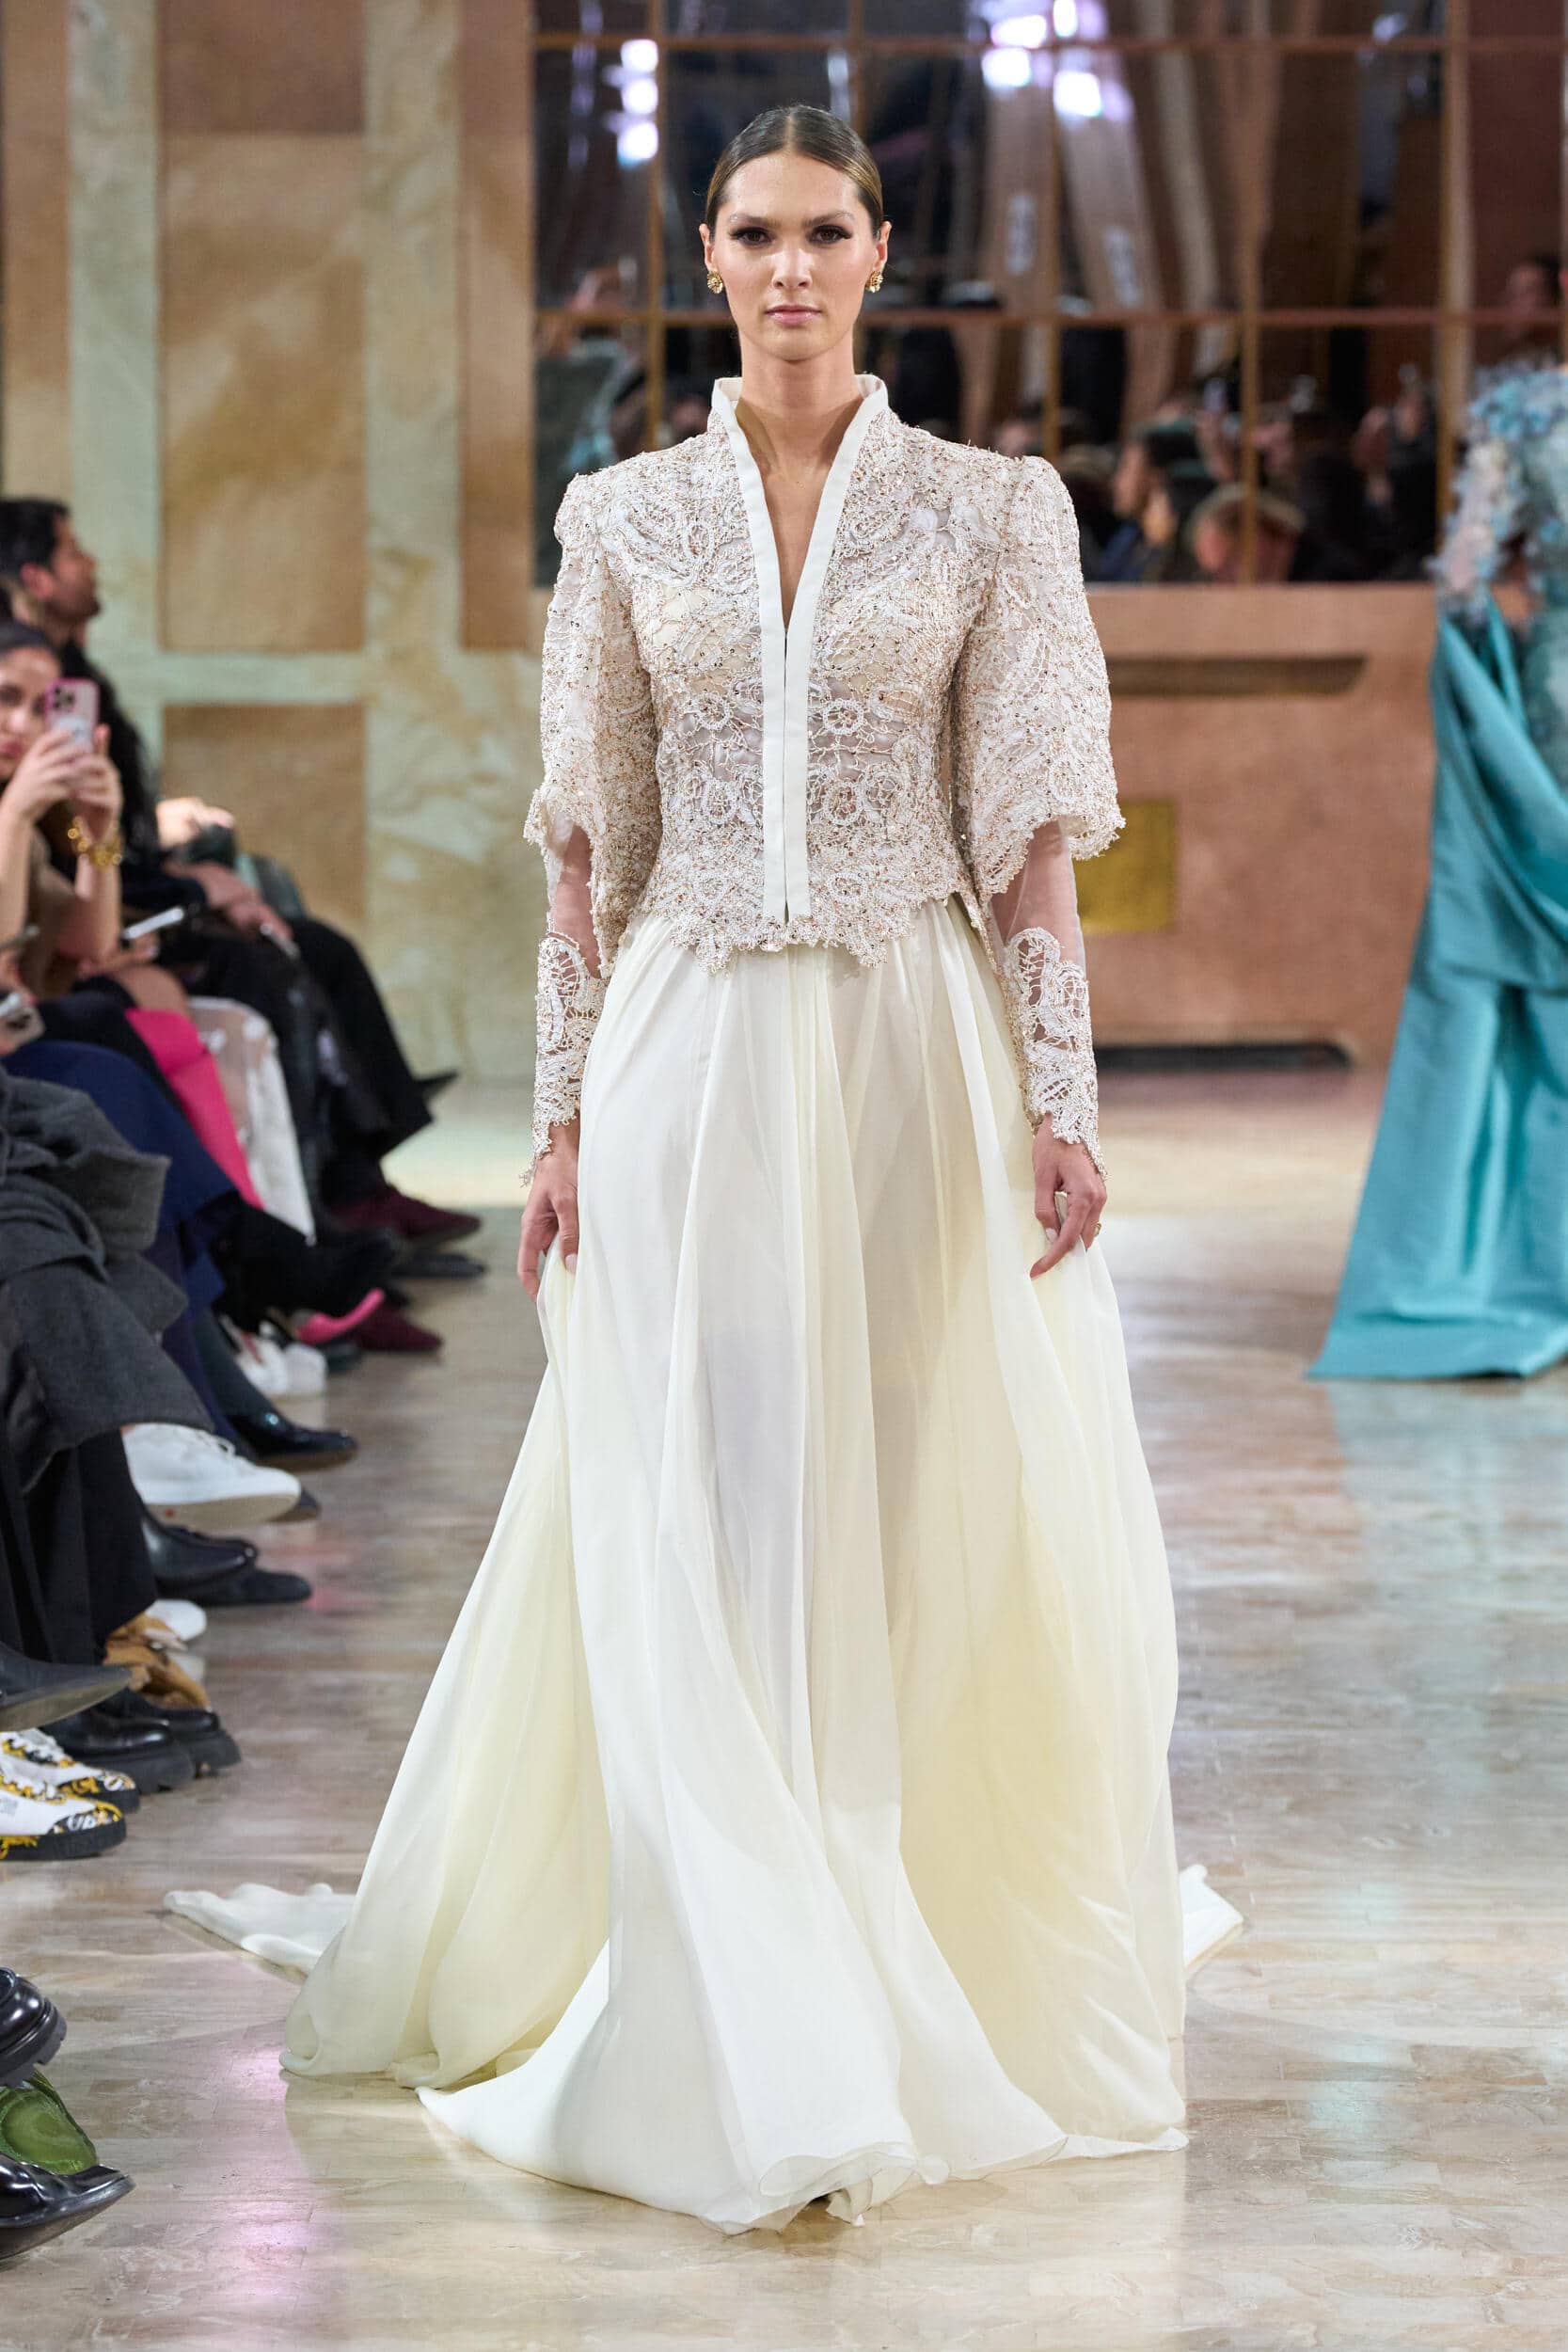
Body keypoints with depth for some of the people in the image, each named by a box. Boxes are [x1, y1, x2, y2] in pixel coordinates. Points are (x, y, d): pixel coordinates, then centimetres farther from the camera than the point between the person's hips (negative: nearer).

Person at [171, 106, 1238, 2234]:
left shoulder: (994, 509, 3)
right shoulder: (623, 517, 6)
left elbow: (1032, 833, 1)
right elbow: (591, 846, 7)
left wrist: (1061, 1096, -6)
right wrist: (565, 1110, 2)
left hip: (921, 1048, 0)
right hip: (695, 1048, 1)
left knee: (940, 1545, 4)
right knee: (708, 1555, -4)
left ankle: (967, 2003, 21)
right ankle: (772, 2065, 1)